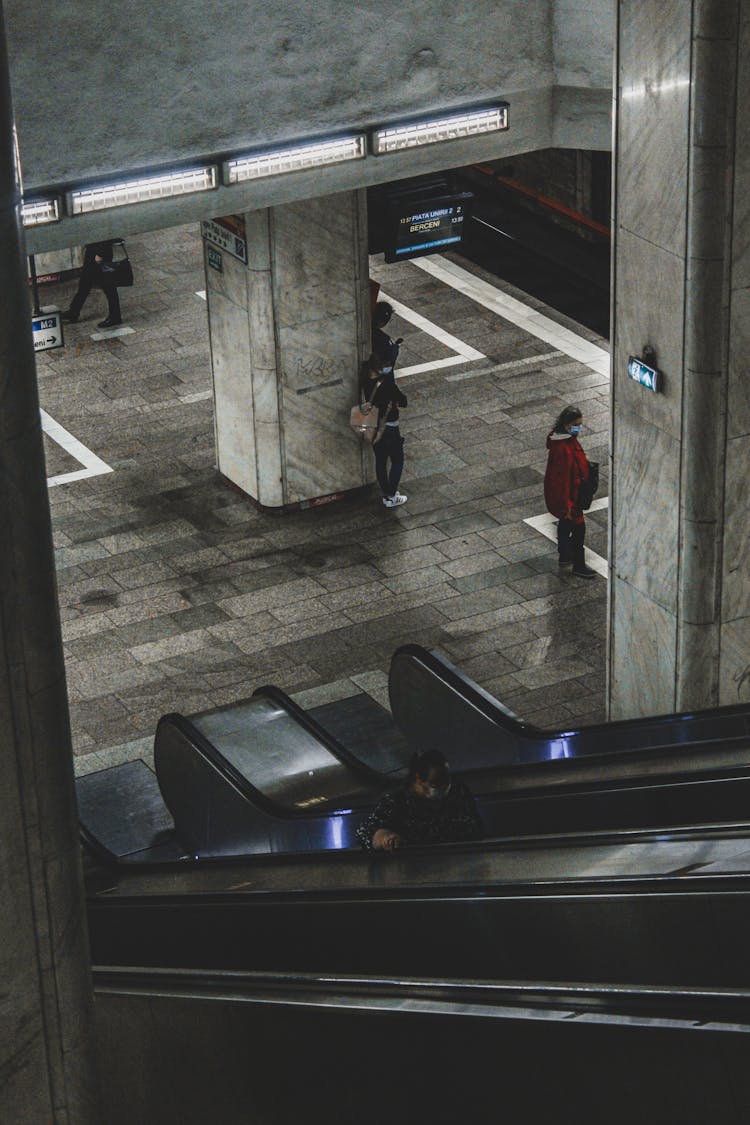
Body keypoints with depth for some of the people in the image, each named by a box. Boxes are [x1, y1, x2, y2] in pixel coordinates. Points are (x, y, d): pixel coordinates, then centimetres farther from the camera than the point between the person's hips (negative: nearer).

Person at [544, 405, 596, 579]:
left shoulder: (563, 437, -4)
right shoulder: (563, 448, -34)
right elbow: (563, 477, -29)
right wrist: (567, 504, -24)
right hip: (567, 493, -10)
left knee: (565, 521, 26)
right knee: (578, 527, 4)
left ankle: (564, 557, 45)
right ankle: (578, 565, 18)